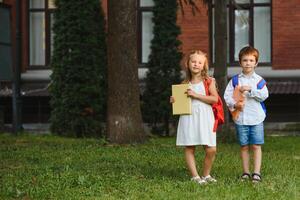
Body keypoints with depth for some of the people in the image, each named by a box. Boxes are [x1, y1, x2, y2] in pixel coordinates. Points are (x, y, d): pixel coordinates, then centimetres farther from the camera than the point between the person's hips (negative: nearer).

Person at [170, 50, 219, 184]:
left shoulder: (209, 81, 3)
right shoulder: (185, 83, 12)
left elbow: (214, 99, -9)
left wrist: (196, 95, -13)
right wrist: (174, 101, 0)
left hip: (204, 117, -2)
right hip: (188, 117, 2)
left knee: (211, 149, -6)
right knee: (189, 148, -2)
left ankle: (206, 175, 13)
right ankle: (195, 176, 6)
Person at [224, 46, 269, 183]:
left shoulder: (259, 80, 3)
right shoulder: (235, 80, 5)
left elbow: (264, 95, -9)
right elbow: (227, 95, 0)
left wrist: (250, 89, -18)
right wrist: (234, 104, -16)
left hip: (256, 118, -1)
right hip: (240, 118, 1)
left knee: (256, 146, -3)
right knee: (244, 146, 7)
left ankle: (257, 172, 0)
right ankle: (246, 172, 16)